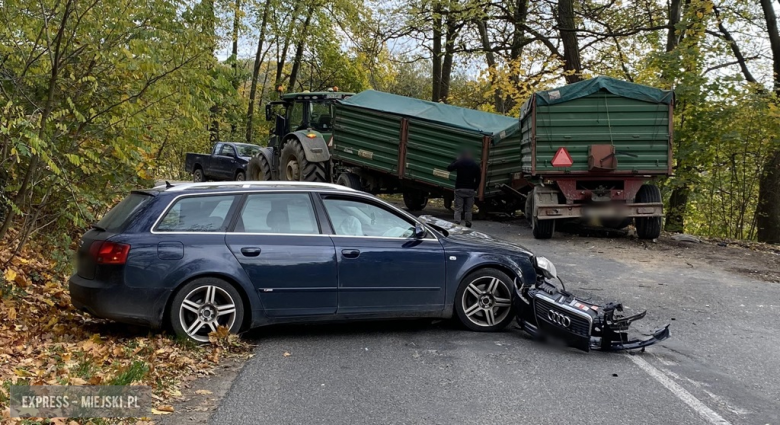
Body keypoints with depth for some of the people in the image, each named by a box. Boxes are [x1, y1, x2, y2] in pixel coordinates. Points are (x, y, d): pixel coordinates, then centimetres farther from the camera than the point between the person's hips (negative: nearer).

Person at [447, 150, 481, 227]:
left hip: (460, 189, -2)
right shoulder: (475, 165, 7)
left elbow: (449, 168, 9)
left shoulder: (459, 163, -1)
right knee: (468, 210, 9)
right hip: (470, 190, 2)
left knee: (458, 209, -2)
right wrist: (475, 188, 12)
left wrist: (455, 161, 20)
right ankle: (468, 225, 8)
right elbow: (478, 178, 6)